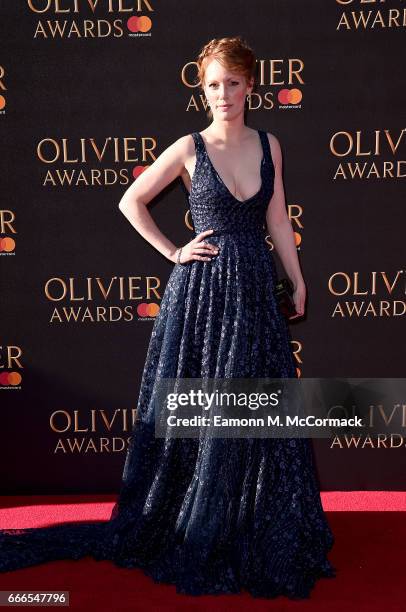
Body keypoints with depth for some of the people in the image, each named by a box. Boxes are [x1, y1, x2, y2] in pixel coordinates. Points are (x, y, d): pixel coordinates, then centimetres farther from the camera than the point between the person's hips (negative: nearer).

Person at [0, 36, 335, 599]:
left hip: (256, 289, 4)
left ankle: (260, 535, 29)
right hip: (202, 289, -4)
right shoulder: (188, 148, -4)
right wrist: (172, 252, -2)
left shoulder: (269, 145, 7)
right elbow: (131, 202, 2)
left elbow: (278, 220, 11)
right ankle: (194, 533, 25)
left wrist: (298, 280, 11)